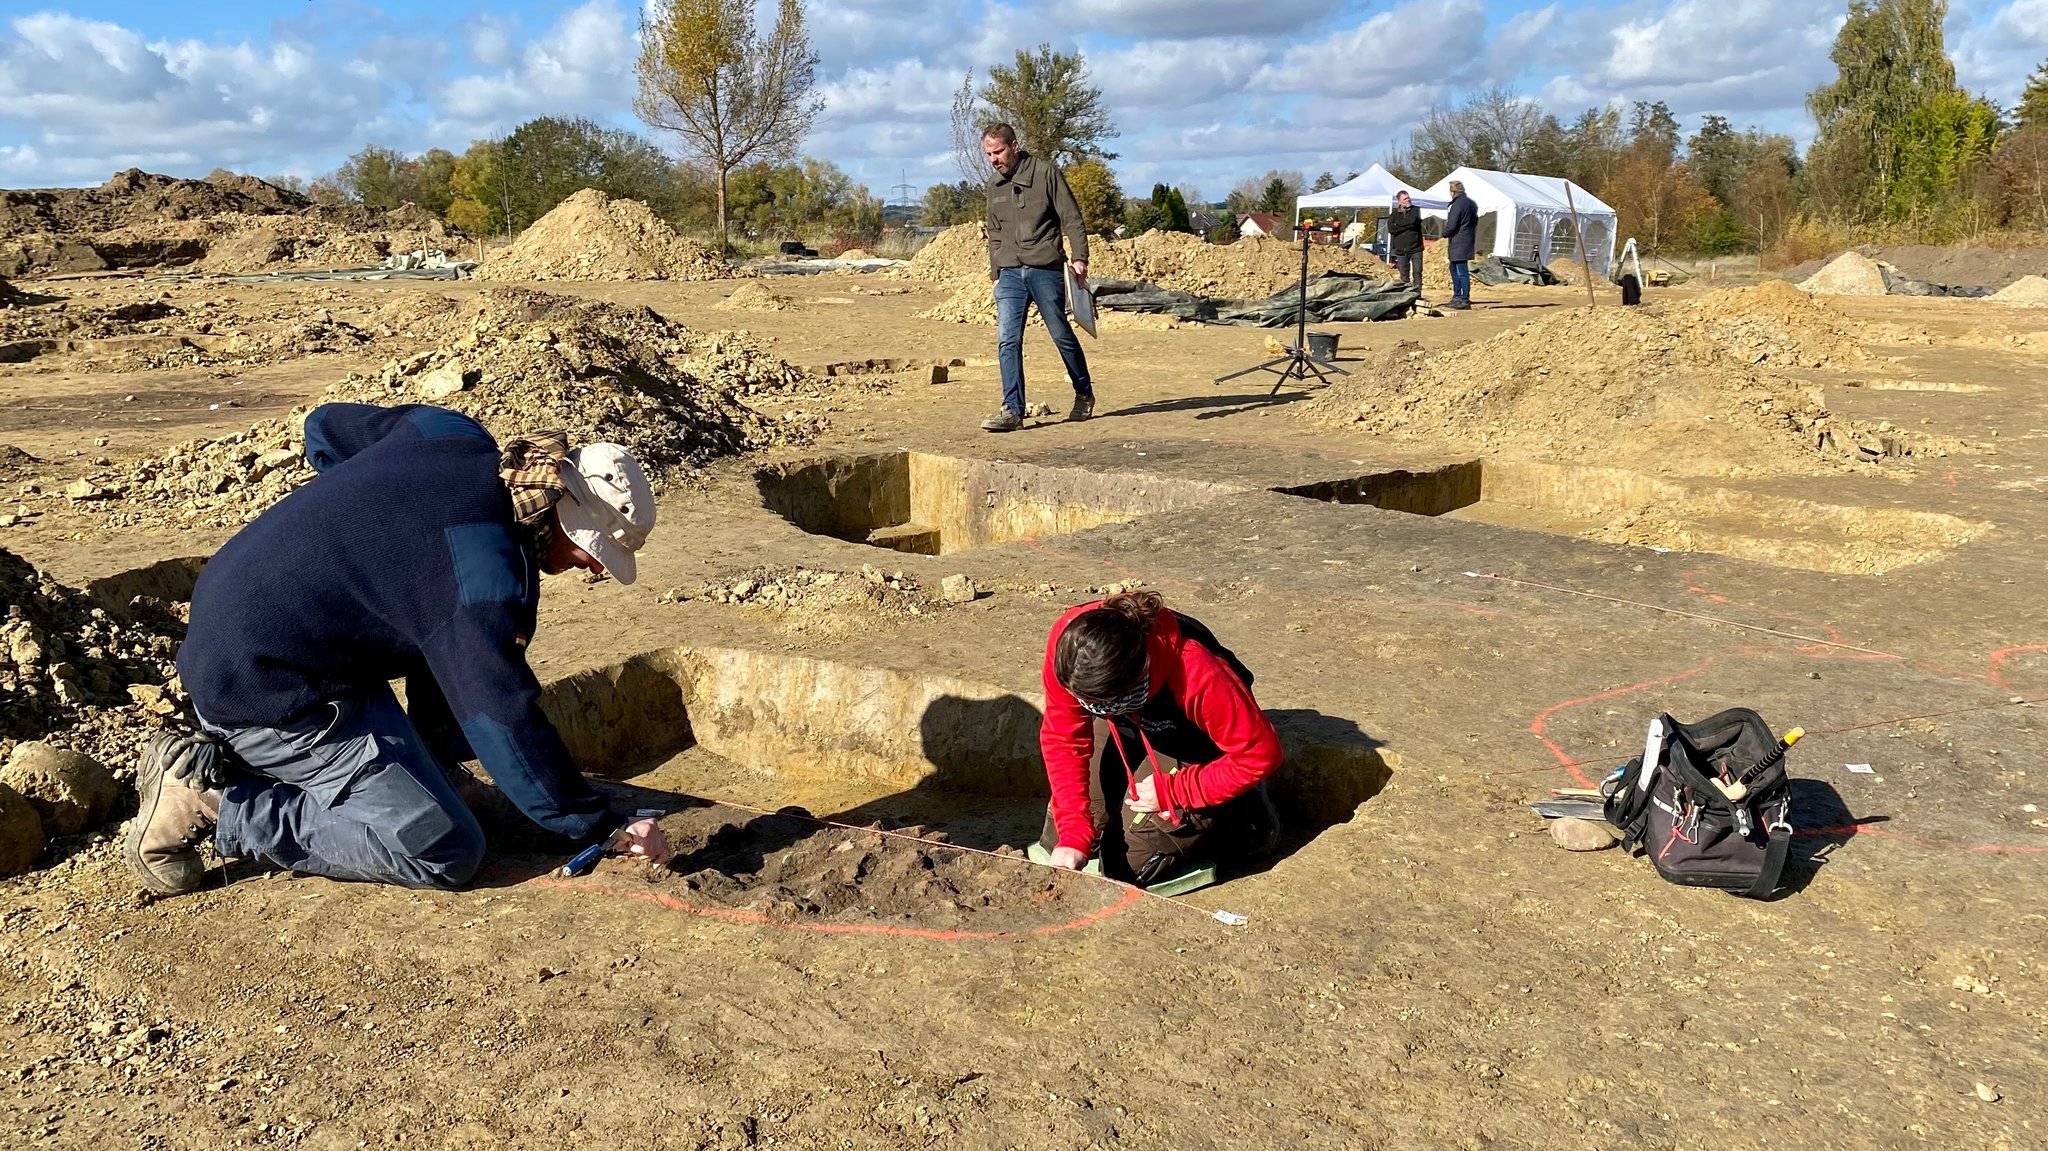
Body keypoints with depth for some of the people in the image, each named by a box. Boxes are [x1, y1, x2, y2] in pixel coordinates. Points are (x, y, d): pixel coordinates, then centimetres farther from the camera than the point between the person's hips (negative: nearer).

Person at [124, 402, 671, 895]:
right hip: (261, 694, -10)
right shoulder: (483, 570, -28)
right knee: (447, 853, -11)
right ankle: (215, 803, -6)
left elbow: (323, 428, 16)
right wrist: (605, 828, -18)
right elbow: (506, 724, -26)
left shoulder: (455, 435, -2)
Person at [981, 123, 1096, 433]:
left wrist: (1079, 258, -13)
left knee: (1062, 335, 5)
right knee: (1007, 341, -8)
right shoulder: (994, 185, 14)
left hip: (1045, 270, -4)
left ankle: (1084, 396, 25)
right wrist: (995, 273, 18)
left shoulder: (1046, 173, -3)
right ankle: (1013, 410, -7)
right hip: (1009, 274, 4)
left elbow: (1071, 218, -4)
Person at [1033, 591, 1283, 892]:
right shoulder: (1067, 644, -32)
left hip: (1194, 741, -3)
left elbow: (1260, 754, -30)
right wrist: (1073, 836, -29)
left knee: (1132, 861, -14)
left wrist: (1172, 791, -26)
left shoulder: (1197, 673, -43)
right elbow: (1064, 740, -21)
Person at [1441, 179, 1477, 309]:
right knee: (1454, 268, 19)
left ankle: (1465, 300, -7)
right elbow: (1476, 222, 23)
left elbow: (1451, 225, -18)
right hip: (1468, 241, 10)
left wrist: (1445, 234, 0)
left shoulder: (1458, 204, -16)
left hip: (1458, 243, -10)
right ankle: (1457, 296, 23)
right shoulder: (1471, 203, 14)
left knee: (1462, 271, -7)